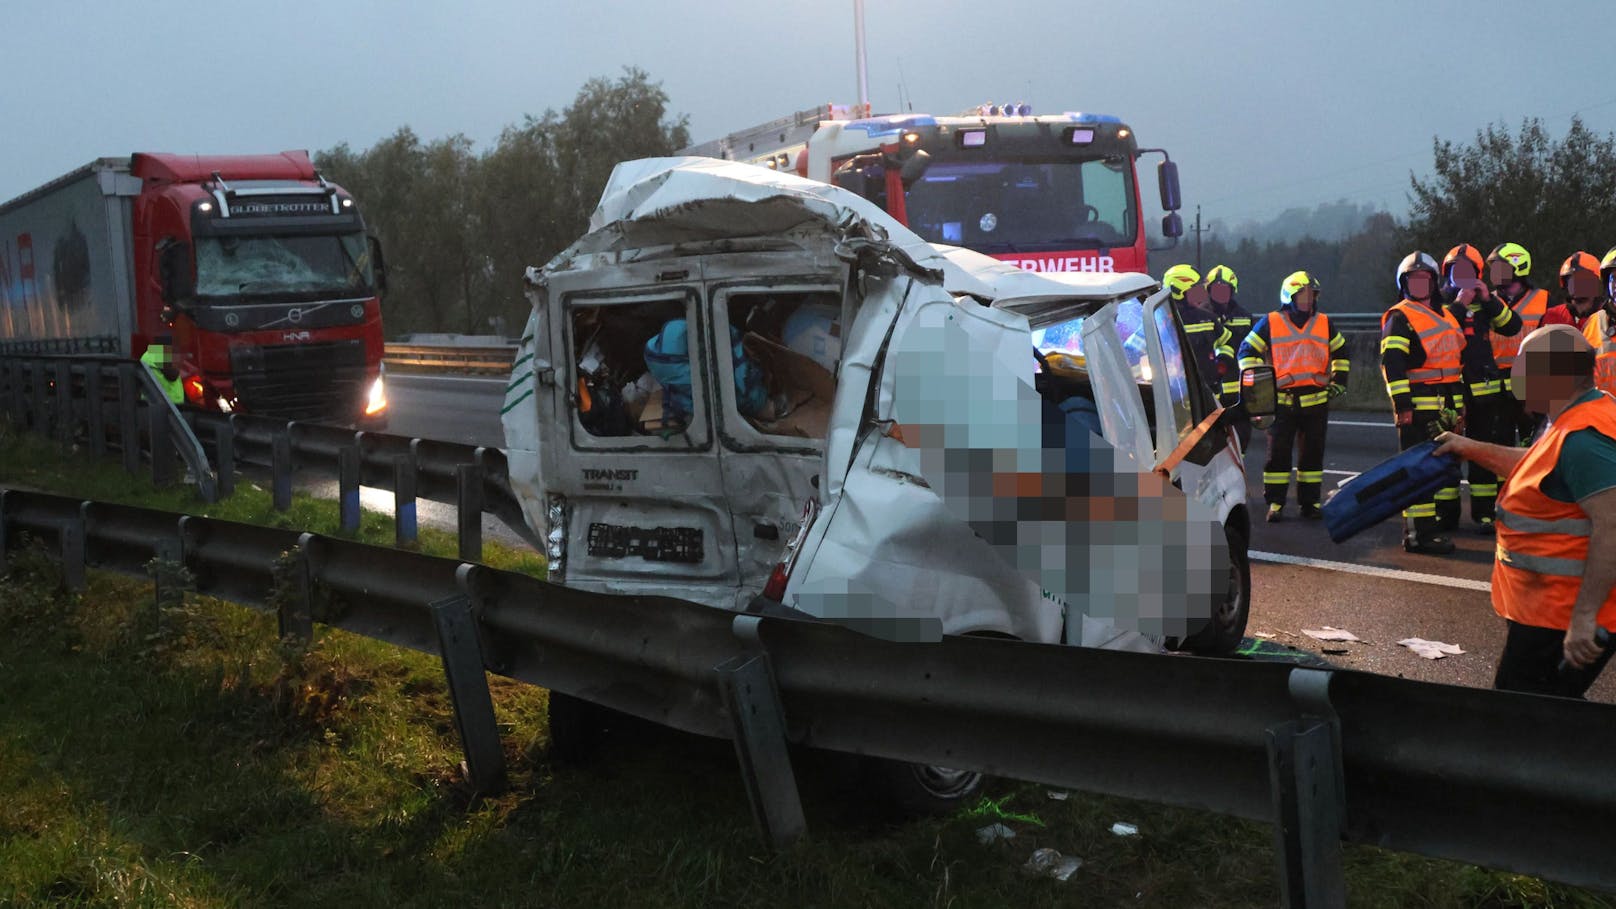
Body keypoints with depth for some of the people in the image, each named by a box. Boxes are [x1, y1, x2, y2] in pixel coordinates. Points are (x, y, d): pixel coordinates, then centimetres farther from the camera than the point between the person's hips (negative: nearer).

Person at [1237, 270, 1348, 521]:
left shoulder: (1324, 324, 11)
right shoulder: (1270, 323, 1)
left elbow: (1341, 352, 23)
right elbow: (1247, 350, 4)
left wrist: (1339, 380, 14)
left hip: (1316, 400, 3)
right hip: (1282, 400, -3)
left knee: (1313, 453, 6)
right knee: (1278, 453, -4)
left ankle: (1310, 501, 14)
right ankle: (1275, 503, 2)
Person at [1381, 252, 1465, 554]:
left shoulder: (1445, 315, 20)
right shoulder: (1400, 318, -7)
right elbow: (1391, 363, -16)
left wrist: (1458, 403, 23)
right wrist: (1402, 404, -23)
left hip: (1447, 406, 9)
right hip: (1417, 406, -9)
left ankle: (1439, 519, 24)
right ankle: (1419, 533, -9)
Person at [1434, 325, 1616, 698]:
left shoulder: (1583, 439, -24)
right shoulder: (1585, 417, 10)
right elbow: (1536, 468, 29)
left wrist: (1584, 616, -32)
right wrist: (1473, 449, 25)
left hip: (1562, 619, -11)